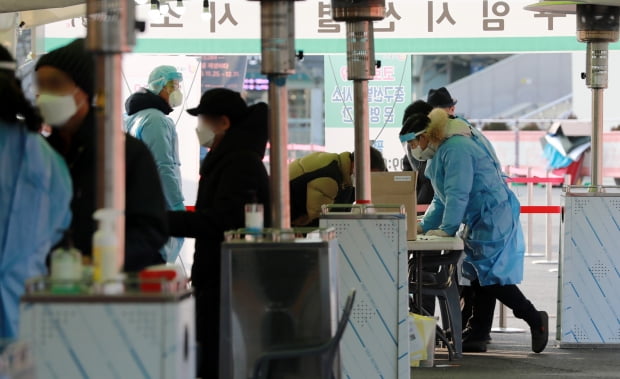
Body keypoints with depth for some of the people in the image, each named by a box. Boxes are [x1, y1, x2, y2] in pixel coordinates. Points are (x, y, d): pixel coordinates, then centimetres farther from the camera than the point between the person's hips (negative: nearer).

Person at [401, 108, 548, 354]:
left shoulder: (455, 149, -19)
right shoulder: (440, 154, 16)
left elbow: (457, 194, -24)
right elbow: (441, 200, 21)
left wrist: (446, 229, -22)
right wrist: (425, 226, 11)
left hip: (494, 219, -11)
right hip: (479, 222, 11)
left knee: (492, 278, -11)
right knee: (480, 277, 10)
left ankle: (535, 319, -3)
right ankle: (477, 338, 12)